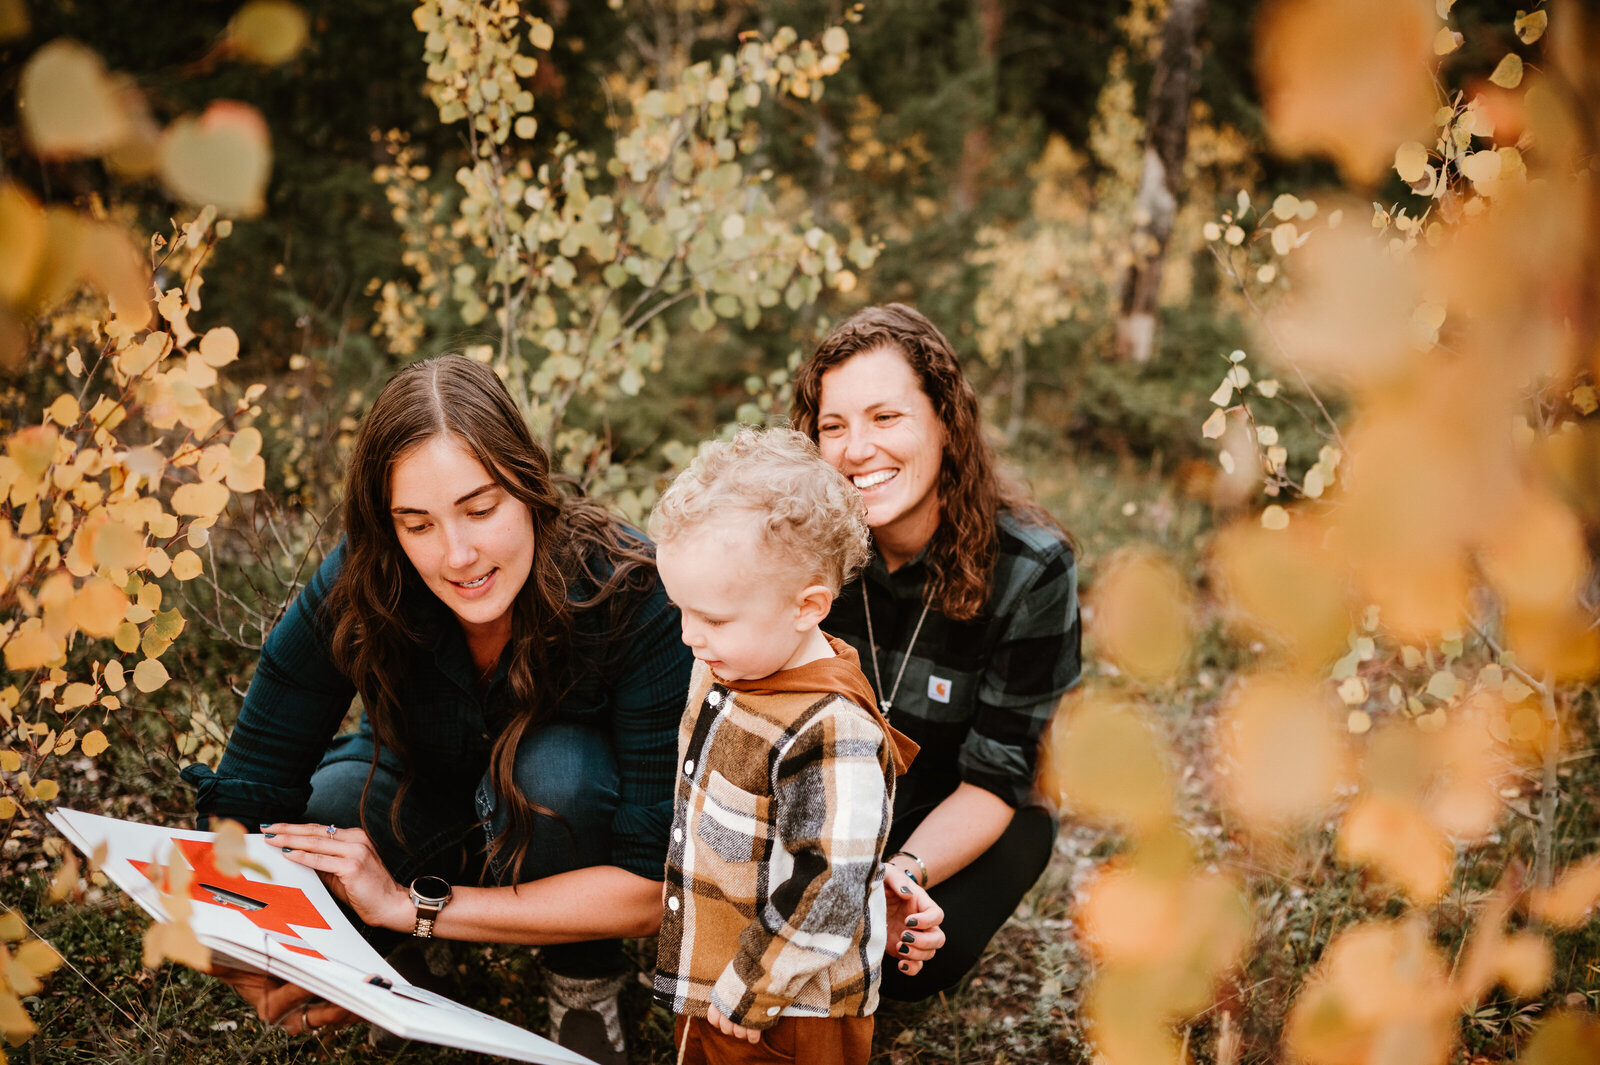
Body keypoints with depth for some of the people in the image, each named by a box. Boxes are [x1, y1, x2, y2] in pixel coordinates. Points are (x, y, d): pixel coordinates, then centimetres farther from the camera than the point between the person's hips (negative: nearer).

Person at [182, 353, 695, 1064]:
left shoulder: (634, 603, -35)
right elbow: (243, 802, -22)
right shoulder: (357, 591, -28)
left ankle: (584, 977, -6)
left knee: (555, 765, -35)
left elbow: (655, 886, -34)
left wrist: (414, 904, -37)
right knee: (331, 803, -31)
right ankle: (392, 951, 3)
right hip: (430, 806, 2)